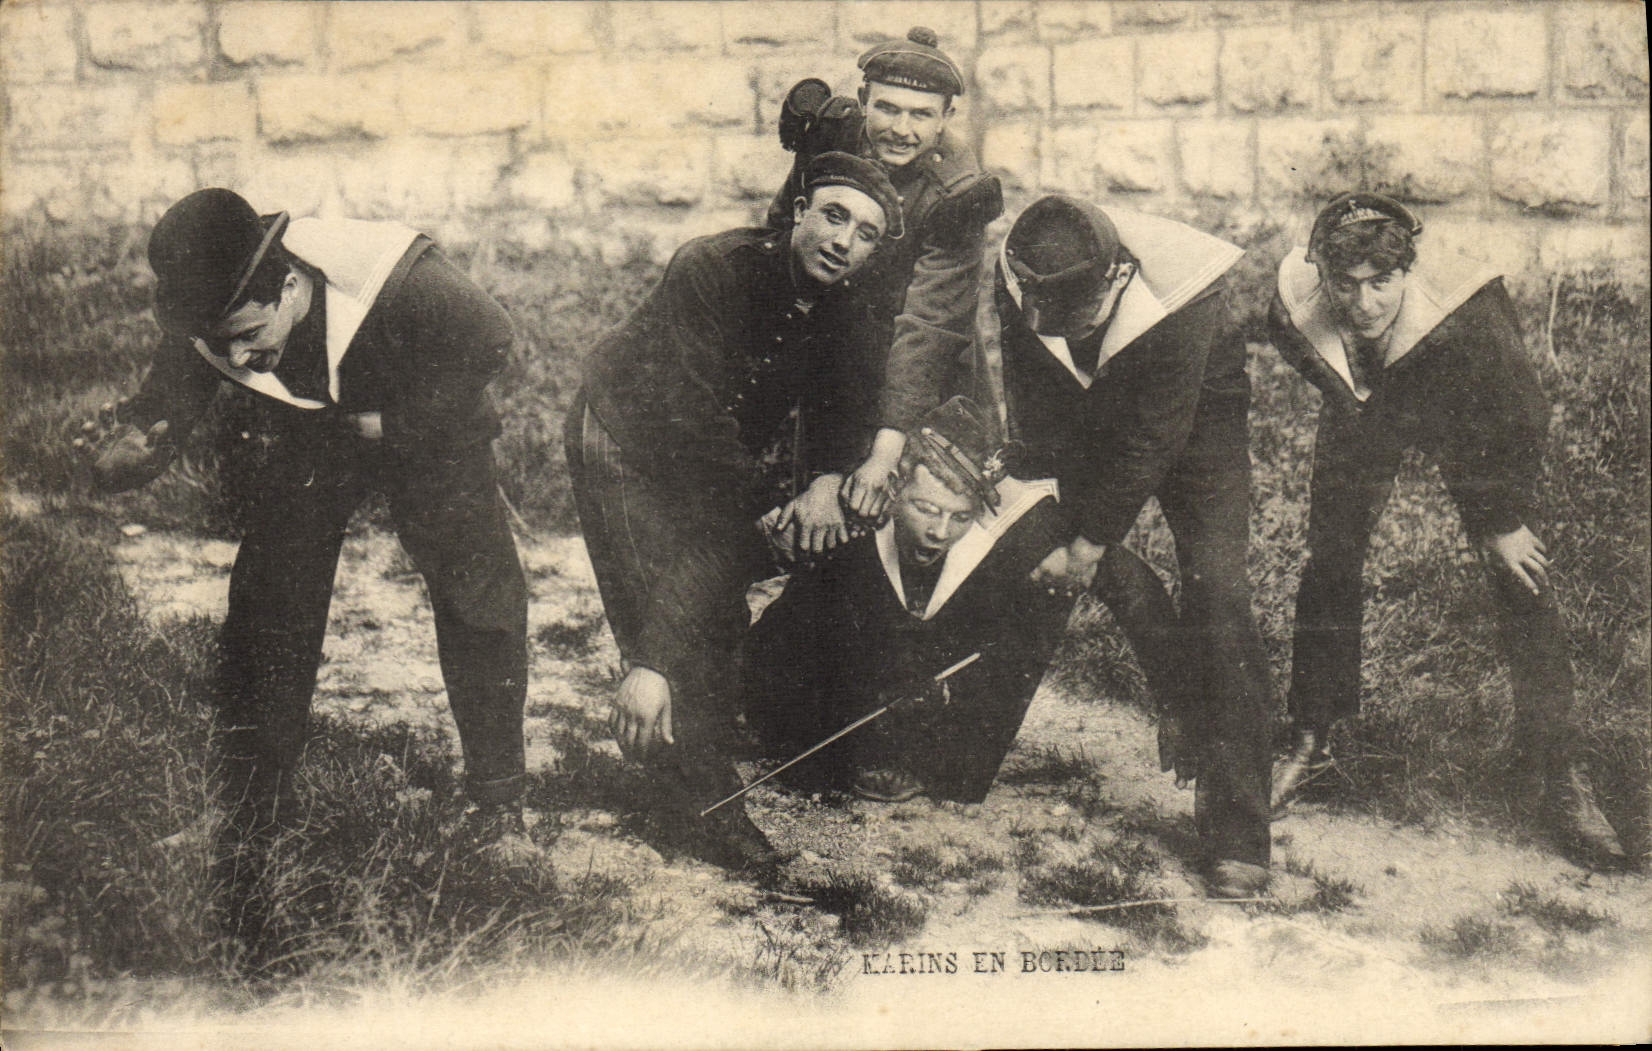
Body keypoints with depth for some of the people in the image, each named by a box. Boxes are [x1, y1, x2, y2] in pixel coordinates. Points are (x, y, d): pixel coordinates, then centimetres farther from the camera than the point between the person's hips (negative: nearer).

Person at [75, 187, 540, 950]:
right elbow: (160, 409, -21)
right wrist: (121, 452, -45)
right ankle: (246, 843, 9)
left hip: (427, 431, -2)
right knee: (264, 630, -7)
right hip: (306, 444, 2)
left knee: (483, 601, -11)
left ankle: (497, 815, 8)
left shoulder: (401, 281, -39)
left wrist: (396, 421, -25)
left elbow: (489, 340, -25)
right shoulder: (207, 323, -27)